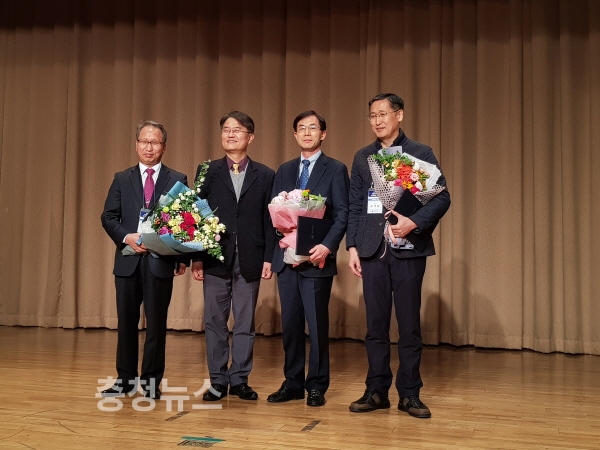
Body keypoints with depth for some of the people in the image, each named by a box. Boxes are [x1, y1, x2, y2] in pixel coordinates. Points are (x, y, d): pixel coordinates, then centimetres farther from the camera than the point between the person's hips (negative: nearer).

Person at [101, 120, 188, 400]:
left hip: (161, 261, -2)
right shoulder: (122, 179, 11)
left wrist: (183, 258, -7)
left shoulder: (177, 180, 6)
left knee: (156, 323, 3)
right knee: (126, 322, 8)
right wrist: (126, 237, -13)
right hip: (128, 260, 2)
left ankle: (152, 381, 14)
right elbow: (108, 217, 6)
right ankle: (125, 378, 20)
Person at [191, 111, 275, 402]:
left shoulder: (265, 175, 6)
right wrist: (196, 256, -3)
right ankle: (218, 381, 15)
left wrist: (268, 257, -4)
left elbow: (269, 220, 3)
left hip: (250, 260, 0)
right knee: (215, 322, 6)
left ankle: (239, 380, 17)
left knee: (245, 323, 6)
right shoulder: (207, 171, 6)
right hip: (216, 258, 0)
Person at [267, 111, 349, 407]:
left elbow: (342, 214, -6)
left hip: (317, 258, -4)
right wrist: (281, 236, -8)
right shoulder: (284, 170, 15)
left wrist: (327, 246, -18)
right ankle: (292, 383, 19)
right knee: (290, 323, 9)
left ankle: (316, 386, 13)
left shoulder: (335, 169, 1)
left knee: (317, 324, 1)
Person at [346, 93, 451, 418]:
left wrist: (414, 222, -18)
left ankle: (410, 394, 13)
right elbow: (354, 206, 11)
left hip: (408, 248, -2)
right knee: (375, 323, 5)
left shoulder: (421, 153, 4)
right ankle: (377, 391, 15)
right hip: (372, 249, 3)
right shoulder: (362, 157, 13)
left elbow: (442, 197, -2)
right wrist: (352, 247, 2)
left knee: (409, 324, 2)